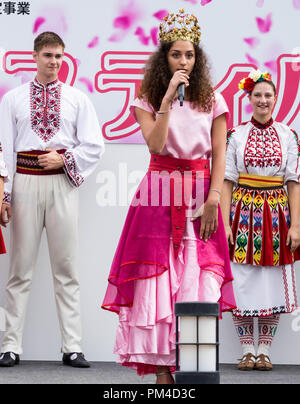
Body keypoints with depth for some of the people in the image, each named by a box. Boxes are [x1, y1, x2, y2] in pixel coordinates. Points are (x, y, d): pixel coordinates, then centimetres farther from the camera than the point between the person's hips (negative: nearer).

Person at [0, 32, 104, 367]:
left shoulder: (77, 99, 11)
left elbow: (94, 146, 8)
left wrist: (64, 159, -8)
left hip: (63, 182, 0)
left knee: (66, 267, 1)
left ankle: (72, 347, 3)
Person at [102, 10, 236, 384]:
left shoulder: (212, 100, 9)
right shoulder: (148, 99, 6)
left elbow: (219, 155, 4)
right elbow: (156, 144, -10)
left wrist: (213, 199, -8)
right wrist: (168, 96, -13)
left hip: (200, 198, 1)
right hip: (160, 197, -1)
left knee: (200, 284, -8)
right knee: (158, 279, -7)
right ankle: (162, 370, -4)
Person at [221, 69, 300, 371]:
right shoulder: (235, 135, 2)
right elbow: (226, 181, 1)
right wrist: (224, 223, -7)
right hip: (243, 213, -1)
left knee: (273, 283, 1)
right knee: (242, 283, -1)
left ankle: (264, 351, 10)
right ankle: (247, 351, 8)